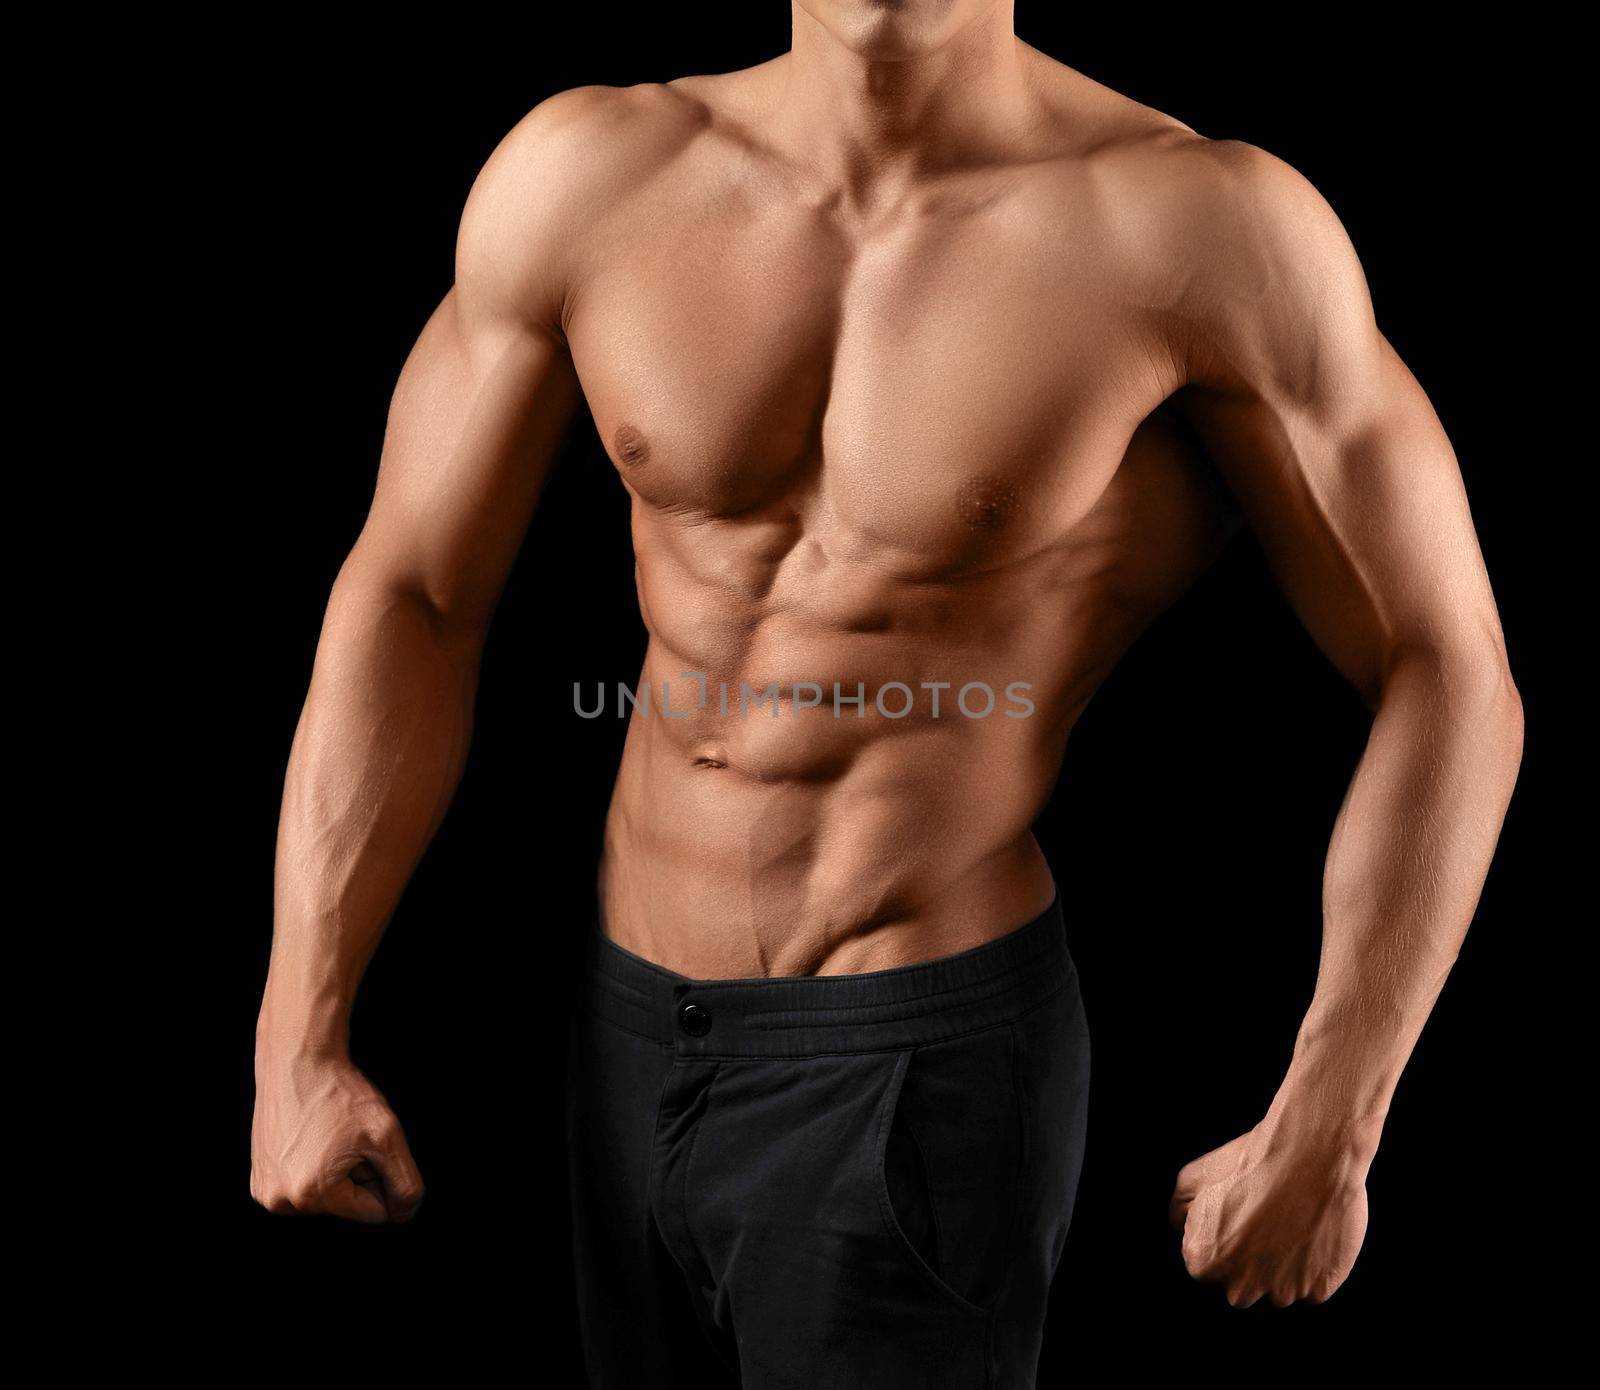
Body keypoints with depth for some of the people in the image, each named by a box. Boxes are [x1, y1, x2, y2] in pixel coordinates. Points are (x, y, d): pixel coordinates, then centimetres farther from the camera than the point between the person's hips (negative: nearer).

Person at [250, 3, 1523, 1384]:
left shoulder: (1199, 221, -15)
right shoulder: (583, 173, -5)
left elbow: (1445, 675, -9)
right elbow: (412, 596, 1)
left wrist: (1325, 1135, -13)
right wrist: (297, 1042, -1)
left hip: (922, 1061, -4)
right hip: (620, 1038, 5)